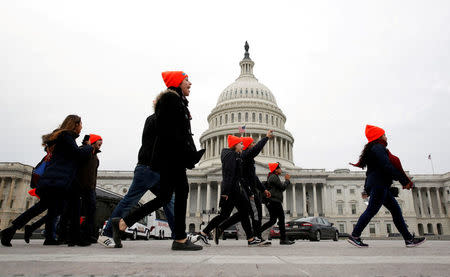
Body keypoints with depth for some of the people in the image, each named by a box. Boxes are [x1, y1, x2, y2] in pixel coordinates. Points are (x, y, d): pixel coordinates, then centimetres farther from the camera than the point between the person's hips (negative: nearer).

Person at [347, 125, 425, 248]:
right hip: (378, 184, -11)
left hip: (381, 186, 11)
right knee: (371, 210, -10)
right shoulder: (378, 148, -8)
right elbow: (387, 166, -19)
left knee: (396, 210, 9)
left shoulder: (372, 149, 24)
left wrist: (366, 189, 25)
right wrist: (404, 180, -15)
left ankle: (409, 239, 11)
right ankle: (354, 236, -7)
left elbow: (372, 169, 24)